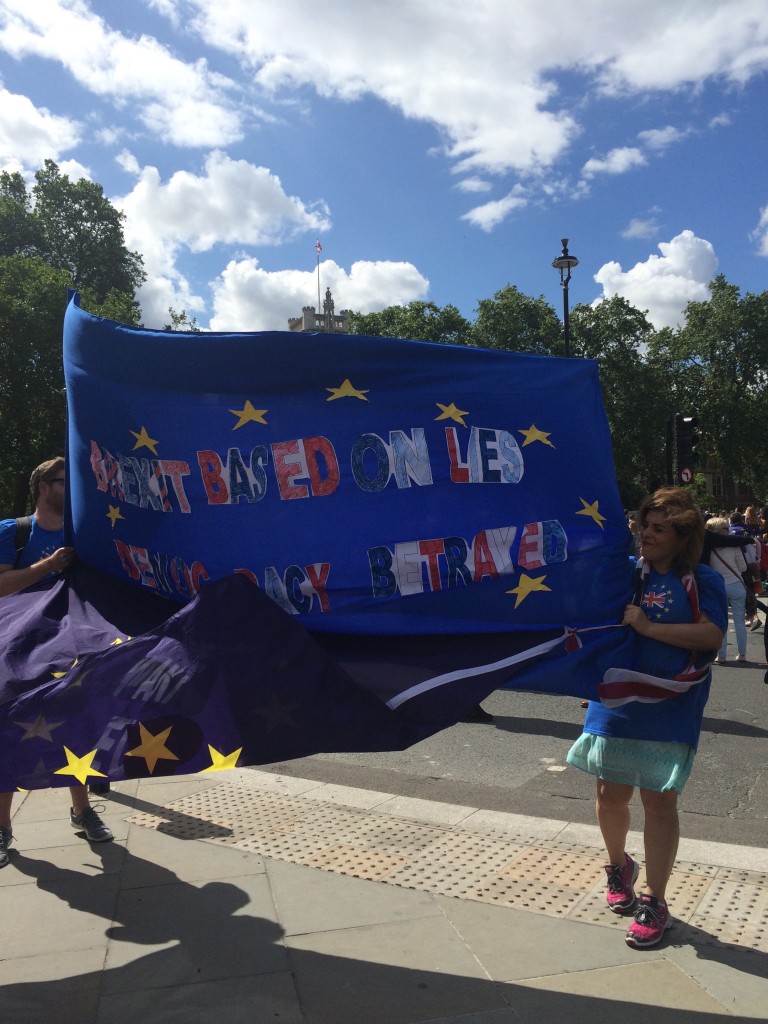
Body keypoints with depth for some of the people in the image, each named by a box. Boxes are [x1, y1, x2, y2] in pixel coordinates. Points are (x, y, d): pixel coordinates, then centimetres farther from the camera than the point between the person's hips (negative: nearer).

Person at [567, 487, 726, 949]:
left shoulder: (702, 580, -3)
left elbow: (712, 635, -16)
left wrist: (649, 626, -21)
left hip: (671, 709, -3)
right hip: (617, 702, 3)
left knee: (660, 803, 5)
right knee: (611, 795, 11)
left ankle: (654, 902, 20)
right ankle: (620, 866, 40)